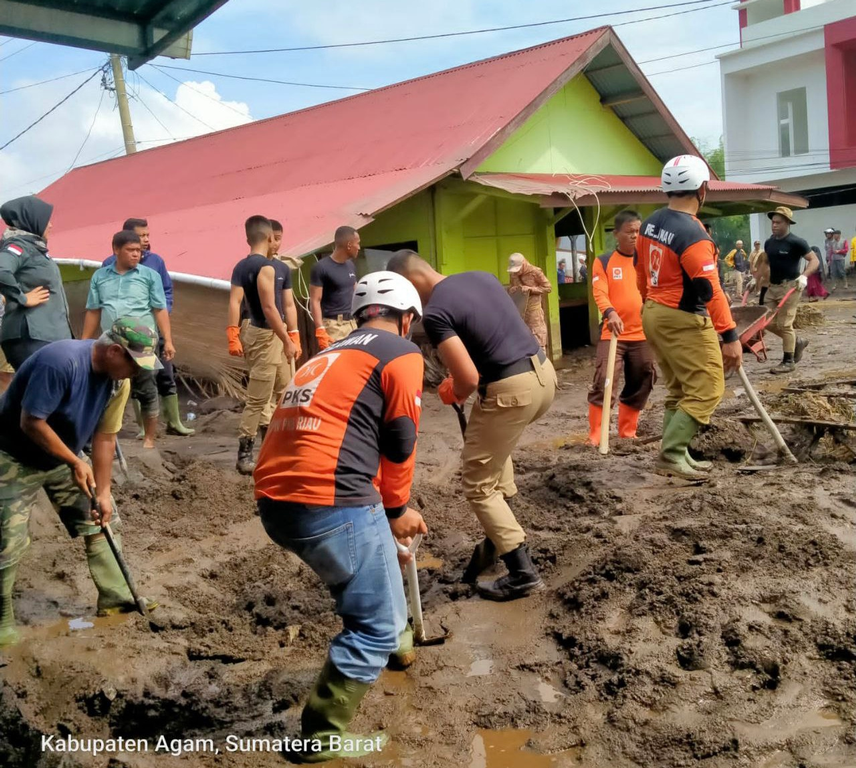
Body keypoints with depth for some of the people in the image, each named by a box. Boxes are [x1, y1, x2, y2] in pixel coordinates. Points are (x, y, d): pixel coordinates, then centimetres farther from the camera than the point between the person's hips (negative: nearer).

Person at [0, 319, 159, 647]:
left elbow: (105, 437, -3)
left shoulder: (118, 380, -10)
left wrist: (103, 492, -5)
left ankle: (115, 596, 15)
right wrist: (76, 463, -23)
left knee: (105, 520, 5)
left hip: (64, 456, 7)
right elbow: (31, 423, -30)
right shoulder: (60, 362, -34)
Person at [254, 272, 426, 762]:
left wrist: (382, 509, 40)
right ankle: (324, 736, 13)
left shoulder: (331, 355, 27)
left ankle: (395, 641, 52)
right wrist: (397, 508, 16)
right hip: (328, 503, -9)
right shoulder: (402, 352, 2)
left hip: (276, 501, 9)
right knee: (376, 625, 7)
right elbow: (399, 443, -1)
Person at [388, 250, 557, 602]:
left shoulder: (435, 313, -13)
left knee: (477, 484, 7)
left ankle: (522, 572, 9)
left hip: (512, 390, -9)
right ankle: (499, 535, 31)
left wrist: (452, 394, 5)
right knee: (492, 441, 34)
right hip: (544, 373, 9)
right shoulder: (481, 276, 12)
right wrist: (458, 379, 25)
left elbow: (469, 379, -19)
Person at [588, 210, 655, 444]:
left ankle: (627, 432, 26)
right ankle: (595, 435, -5)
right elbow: (599, 293, -12)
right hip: (613, 334, -4)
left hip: (643, 335, 4)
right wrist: (610, 313, -31)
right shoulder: (604, 262, 0)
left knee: (639, 387, 11)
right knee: (603, 383, -13)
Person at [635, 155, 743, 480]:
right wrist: (730, 336, -22)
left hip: (654, 316, 9)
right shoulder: (692, 233, -21)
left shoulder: (650, 223, 6)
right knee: (706, 390, -3)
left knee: (678, 390, 17)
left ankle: (676, 454, 21)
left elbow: (641, 273, 15)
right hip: (683, 321, -9)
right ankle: (671, 454, -6)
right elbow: (709, 290, -23)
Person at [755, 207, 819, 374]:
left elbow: (814, 260, -10)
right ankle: (798, 342, 27)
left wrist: (804, 276, -25)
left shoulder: (796, 242, -10)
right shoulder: (769, 242, 10)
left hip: (790, 286, -7)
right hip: (772, 286, 7)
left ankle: (788, 361, 4)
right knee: (768, 322, 6)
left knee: (784, 324, -8)